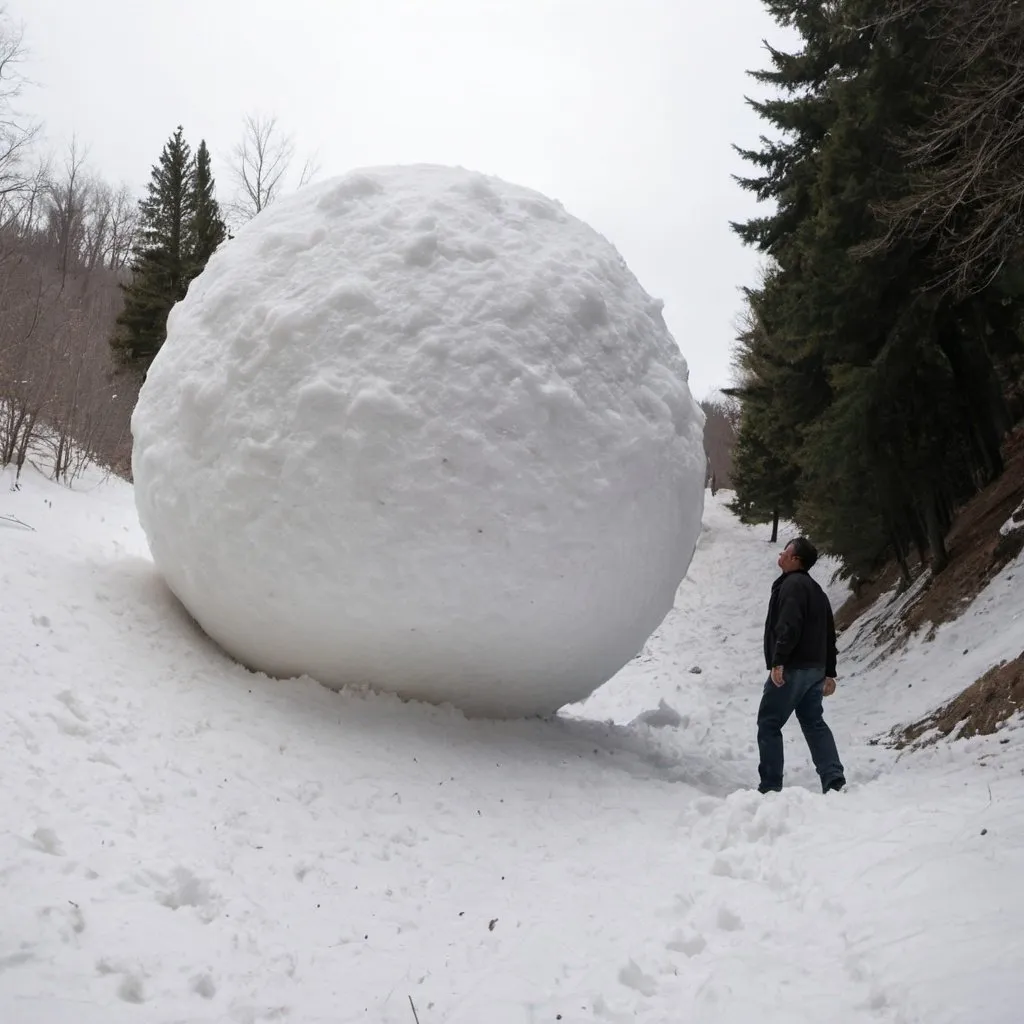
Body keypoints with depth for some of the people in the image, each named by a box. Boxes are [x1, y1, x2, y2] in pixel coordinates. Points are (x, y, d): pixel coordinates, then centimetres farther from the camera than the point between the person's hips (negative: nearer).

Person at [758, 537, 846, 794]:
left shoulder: (792, 584, -10)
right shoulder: (816, 590, 20)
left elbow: (789, 626, -23)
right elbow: (829, 633, 20)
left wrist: (778, 661, -25)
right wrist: (829, 672, 22)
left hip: (791, 668, -9)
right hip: (815, 668, 9)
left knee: (769, 724, -2)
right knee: (813, 723, 11)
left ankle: (770, 786, -2)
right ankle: (834, 781, 2)